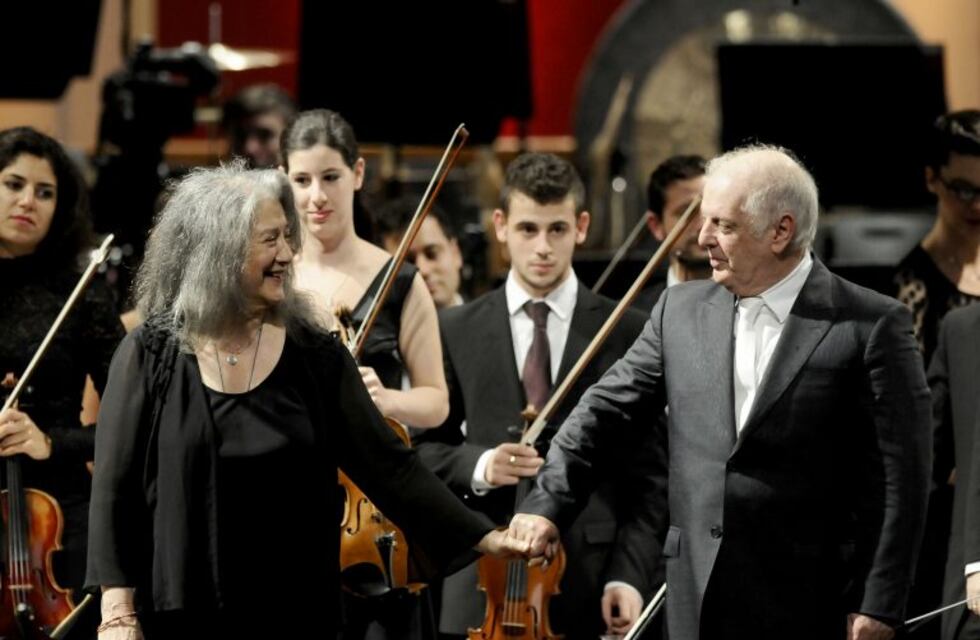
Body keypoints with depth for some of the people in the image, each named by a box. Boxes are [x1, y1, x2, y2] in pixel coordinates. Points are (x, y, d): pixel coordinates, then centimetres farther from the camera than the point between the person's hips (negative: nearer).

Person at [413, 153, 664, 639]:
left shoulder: (627, 335, 3)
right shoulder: (456, 331, 8)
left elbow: (647, 471, 2)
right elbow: (426, 447, 11)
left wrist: (629, 576, -7)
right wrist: (478, 466, -10)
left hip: (591, 587, -1)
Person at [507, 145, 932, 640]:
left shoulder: (874, 326, -7)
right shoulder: (681, 310, 9)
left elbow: (902, 475, -8)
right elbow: (606, 410, 13)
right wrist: (547, 504, 0)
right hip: (699, 597, 5)